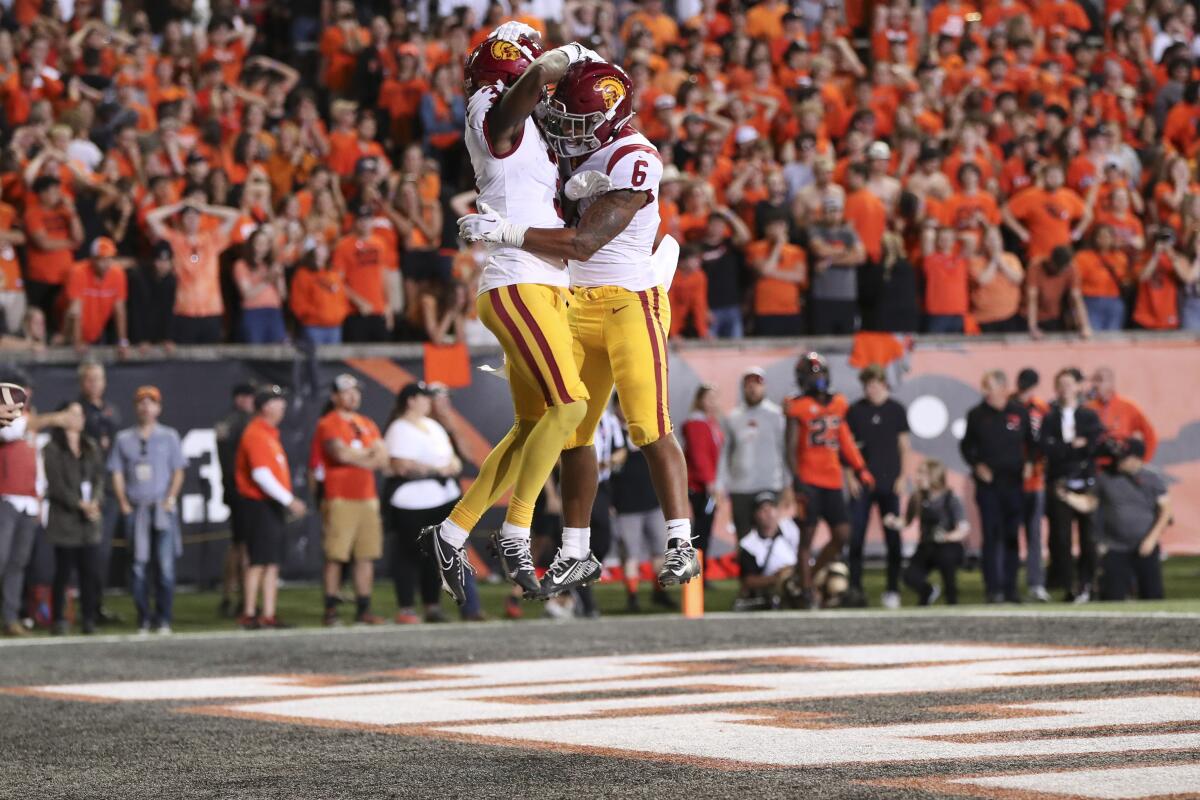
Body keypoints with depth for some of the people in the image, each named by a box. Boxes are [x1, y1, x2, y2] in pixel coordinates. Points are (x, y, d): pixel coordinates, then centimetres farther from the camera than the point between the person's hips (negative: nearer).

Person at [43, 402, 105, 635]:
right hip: (64, 518, -4)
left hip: (90, 519, 4)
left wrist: (96, 501, -10)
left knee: (91, 572, -1)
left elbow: (99, 476, 8)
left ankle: (89, 619, 3)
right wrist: (79, 504, -15)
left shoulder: (92, 448, 15)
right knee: (63, 571, -2)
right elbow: (56, 484, -8)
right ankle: (59, 619, 4)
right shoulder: (52, 450, -1)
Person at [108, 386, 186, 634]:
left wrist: (170, 499, -6)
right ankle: (143, 618, 5)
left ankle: (163, 619, -3)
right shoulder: (123, 439, 12)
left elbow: (178, 472, 7)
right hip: (135, 509, 1)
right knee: (137, 565, -1)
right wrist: (124, 504, -2)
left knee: (165, 565, -7)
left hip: (162, 508, -1)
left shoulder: (169, 436, 10)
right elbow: (117, 474, 10)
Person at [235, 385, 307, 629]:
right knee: (259, 561, -7)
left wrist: (289, 500, 17)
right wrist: (289, 500, -20)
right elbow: (261, 474, -21)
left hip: (273, 506, 10)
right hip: (260, 505, -10)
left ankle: (269, 615, 10)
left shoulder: (269, 433, 16)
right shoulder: (255, 434, -14)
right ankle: (248, 615, -2)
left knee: (272, 563, 8)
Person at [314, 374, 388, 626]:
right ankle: (330, 609, -3)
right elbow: (341, 454, -17)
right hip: (339, 499, -6)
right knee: (335, 556, -7)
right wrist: (369, 453, -1)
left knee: (366, 556, 4)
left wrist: (355, 458, -7)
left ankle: (363, 609, 8)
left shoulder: (367, 425, 18)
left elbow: (382, 458, 9)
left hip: (367, 498, 6)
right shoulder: (328, 424, -2)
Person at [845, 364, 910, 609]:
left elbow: (904, 446, 7)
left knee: (893, 538, 1)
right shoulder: (855, 411, 4)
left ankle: (892, 591, 8)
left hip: (889, 485, 0)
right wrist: (850, 477, -3)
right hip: (861, 485, 0)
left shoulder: (896, 410, 4)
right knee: (855, 538, -2)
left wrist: (902, 477, -1)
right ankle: (854, 588, 5)